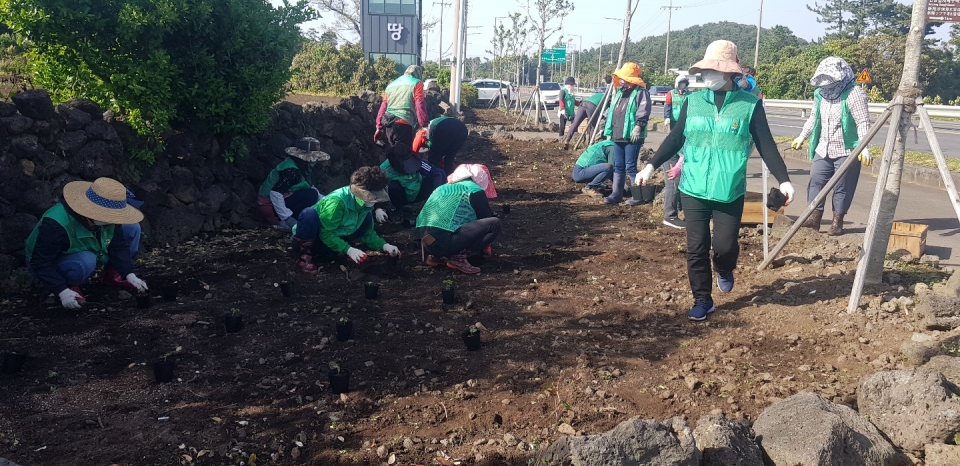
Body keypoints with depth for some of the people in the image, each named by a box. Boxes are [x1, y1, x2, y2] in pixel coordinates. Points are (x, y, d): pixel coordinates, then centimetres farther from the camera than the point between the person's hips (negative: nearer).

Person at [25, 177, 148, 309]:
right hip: (52, 266, -7)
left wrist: (129, 274, -21)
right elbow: (41, 264, -32)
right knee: (85, 261, -43)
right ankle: (71, 286, -11)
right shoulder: (55, 225, -38)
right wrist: (63, 291, -39)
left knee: (132, 228, -7)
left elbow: (119, 246, -10)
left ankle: (112, 275, 4)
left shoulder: (108, 219, -19)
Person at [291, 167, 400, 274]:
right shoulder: (336, 201, -31)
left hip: (334, 238, 7)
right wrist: (348, 249, -33)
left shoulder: (366, 204, -7)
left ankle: (331, 252, 0)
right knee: (309, 214, -39)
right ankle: (304, 255, -16)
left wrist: (383, 245, -10)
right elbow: (326, 234, -27)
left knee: (367, 217, -6)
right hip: (309, 239, -7)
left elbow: (367, 233, 5)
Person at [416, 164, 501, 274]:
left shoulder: (445, 187, 28)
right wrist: (486, 245, 34)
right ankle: (458, 256, -8)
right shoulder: (474, 190, 6)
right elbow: (486, 217, 15)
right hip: (444, 241, -8)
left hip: (424, 239, 8)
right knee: (495, 223, -2)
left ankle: (433, 254, 14)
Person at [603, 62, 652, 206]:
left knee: (630, 166, -7)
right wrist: (609, 131, 21)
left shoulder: (640, 92, -8)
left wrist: (637, 128, -27)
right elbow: (611, 112, 24)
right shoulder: (619, 92, 18)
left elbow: (643, 113, -19)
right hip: (618, 136, 8)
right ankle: (616, 194, 18)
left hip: (632, 137, -8)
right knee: (618, 166, 11)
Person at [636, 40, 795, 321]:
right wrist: (652, 165, -1)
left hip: (730, 193, -2)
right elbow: (675, 138, 8)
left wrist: (783, 179, -6)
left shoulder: (750, 105, -3)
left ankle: (724, 271, 37)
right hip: (693, 190, 2)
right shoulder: (693, 102, 3)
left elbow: (766, 146, -1)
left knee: (725, 246, 1)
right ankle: (702, 300, 19)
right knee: (696, 248, 3)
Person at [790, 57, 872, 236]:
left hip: (846, 150, -6)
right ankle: (815, 217, 12)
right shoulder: (820, 92, 5)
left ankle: (837, 222, 11)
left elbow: (863, 122, -19)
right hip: (823, 149, 6)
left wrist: (864, 147, -27)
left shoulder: (854, 93, -15)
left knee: (842, 187, 2)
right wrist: (801, 137, 17)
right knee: (816, 182, 4)